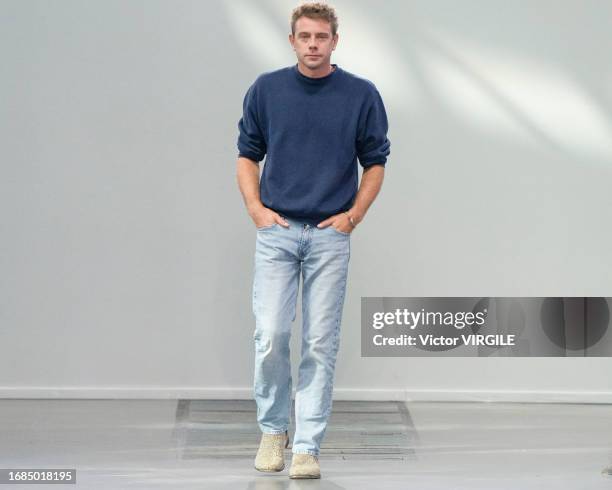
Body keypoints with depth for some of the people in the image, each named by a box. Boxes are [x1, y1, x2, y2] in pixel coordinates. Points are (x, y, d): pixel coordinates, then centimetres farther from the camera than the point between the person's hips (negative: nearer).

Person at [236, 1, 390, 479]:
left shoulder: (362, 94, -1)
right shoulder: (266, 89, 2)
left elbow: (375, 163, 5)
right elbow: (248, 155, 9)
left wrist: (353, 216, -5)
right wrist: (256, 208, -4)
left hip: (331, 235, 0)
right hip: (277, 231, 1)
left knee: (320, 342, 0)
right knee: (271, 335, -7)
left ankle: (307, 446, 6)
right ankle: (273, 429, 15)